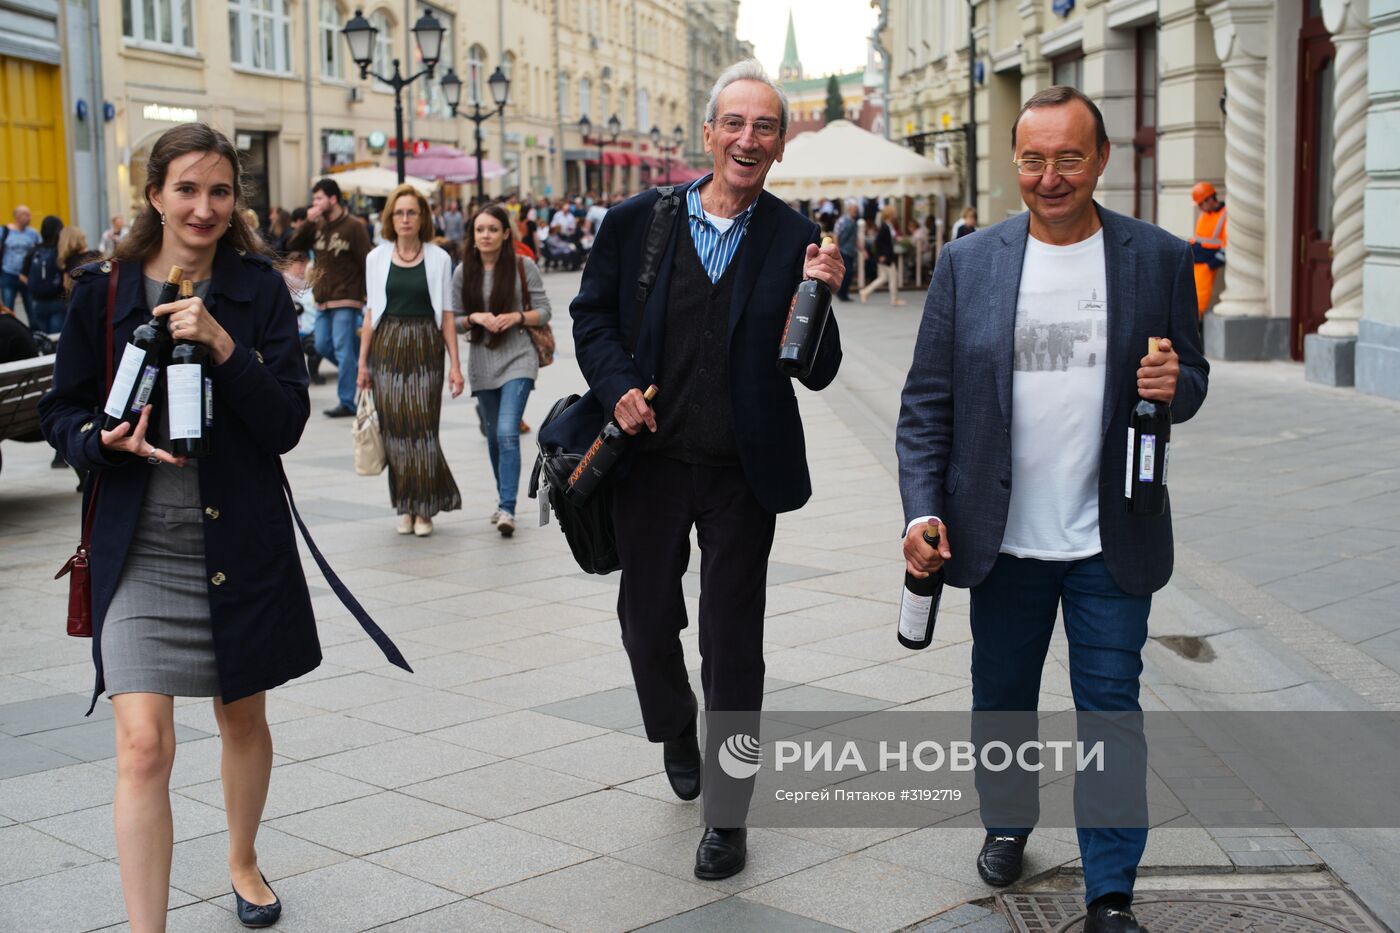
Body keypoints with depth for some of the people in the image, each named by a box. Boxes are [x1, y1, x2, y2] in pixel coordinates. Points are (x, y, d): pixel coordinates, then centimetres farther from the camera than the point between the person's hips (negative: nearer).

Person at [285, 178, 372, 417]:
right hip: (323, 299, 7)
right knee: (322, 346, 10)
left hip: (346, 300, -7)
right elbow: (292, 246, 6)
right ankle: (356, 369, 29)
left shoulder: (353, 226, -8)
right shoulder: (318, 225, 12)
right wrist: (308, 222, -7)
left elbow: (366, 262, -10)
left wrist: (367, 296, -14)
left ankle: (347, 403, -2)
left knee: (343, 350, -7)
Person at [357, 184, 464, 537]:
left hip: (425, 349, -1)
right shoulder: (376, 258, 6)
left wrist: (455, 364, -1)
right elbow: (371, 313, 10)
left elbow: (446, 315, 4)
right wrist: (363, 362, 6)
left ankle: (425, 508, 6)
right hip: (386, 348, 2)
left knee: (423, 428, -5)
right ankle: (405, 508, 11)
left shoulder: (438, 259, 3)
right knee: (395, 429, 1)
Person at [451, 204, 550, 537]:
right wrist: (475, 318, -13)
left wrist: (517, 317, -17)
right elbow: (453, 320, 7)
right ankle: (504, 497, 32)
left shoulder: (523, 266, -3)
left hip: (517, 358, -4)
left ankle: (507, 509, -18)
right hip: (482, 361, 4)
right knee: (494, 435, 15)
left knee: (507, 432, -17)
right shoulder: (463, 272, 3)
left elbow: (544, 311, 0)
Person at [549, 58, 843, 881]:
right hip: (649, 460, 2)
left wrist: (820, 297, -22)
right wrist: (617, 387, -9)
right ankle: (678, 736, 48)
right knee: (647, 621, 17)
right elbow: (593, 314, 8)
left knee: (733, 643, 5)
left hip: (741, 473, -2)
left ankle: (727, 815, 19)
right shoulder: (638, 221, -1)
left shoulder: (797, 241, -5)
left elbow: (818, 374, -5)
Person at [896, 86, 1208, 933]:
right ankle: (1008, 818, 43)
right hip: (1003, 541, 1)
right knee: (1001, 699, 17)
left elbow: (1190, 381, 7)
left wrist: (1175, 385, -18)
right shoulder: (968, 263, -1)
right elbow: (927, 402, 0)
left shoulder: (1159, 258, -2)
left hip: (1112, 543, -1)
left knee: (1111, 711, 5)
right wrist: (923, 511, -10)